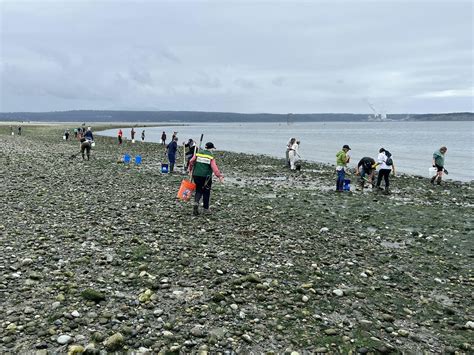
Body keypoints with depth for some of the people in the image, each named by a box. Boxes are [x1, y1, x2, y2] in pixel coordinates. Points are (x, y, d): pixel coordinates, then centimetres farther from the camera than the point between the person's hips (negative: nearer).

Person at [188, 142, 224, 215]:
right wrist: (219, 176, -18)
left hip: (196, 175, 3)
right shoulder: (211, 157, -6)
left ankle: (196, 202, -11)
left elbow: (191, 161, 1)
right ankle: (205, 209, 18)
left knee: (198, 190, 15)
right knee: (206, 192, 11)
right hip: (206, 177, -3)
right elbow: (214, 167, -16)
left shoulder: (198, 154, 5)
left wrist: (190, 169, 16)